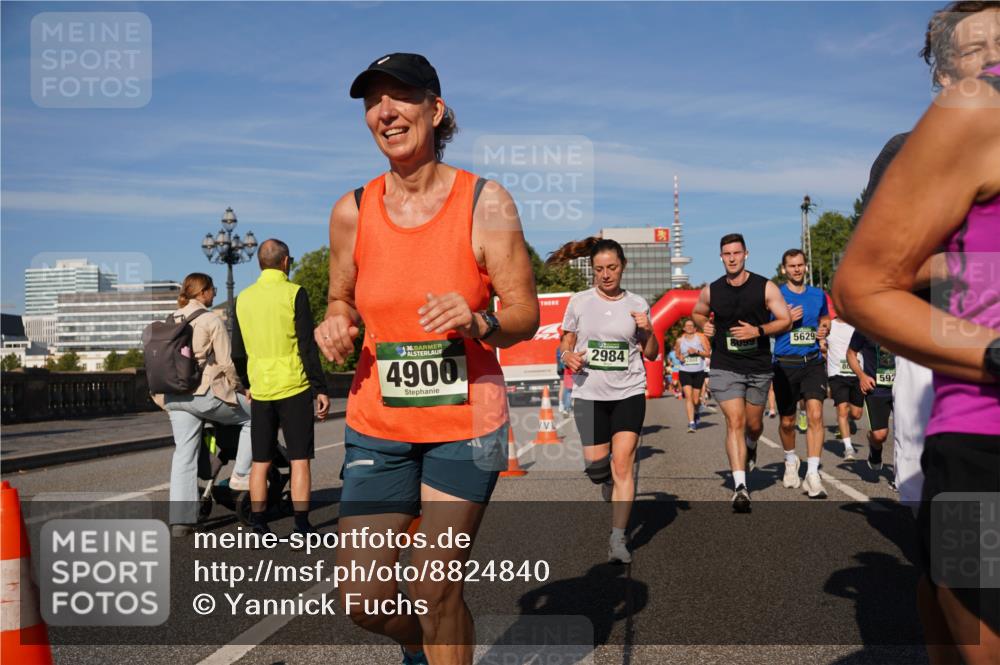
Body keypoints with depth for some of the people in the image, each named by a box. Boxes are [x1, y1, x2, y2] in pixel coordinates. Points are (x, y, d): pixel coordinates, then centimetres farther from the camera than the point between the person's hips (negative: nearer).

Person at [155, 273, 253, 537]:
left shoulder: (171, 320, 15)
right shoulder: (211, 319, -4)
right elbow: (226, 362, -6)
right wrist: (237, 388, 9)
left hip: (174, 395, 7)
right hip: (204, 392, -7)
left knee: (183, 454, 8)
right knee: (252, 417, 13)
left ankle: (180, 520, 7)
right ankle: (241, 475, 11)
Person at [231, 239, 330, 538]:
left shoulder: (243, 298, 8)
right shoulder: (294, 293, -8)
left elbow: (238, 352, 14)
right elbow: (308, 346, -11)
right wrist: (320, 388, -7)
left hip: (260, 390, 5)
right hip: (294, 388, -4)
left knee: (260, 462, 10)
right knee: (299, 459, 1)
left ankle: (259, 527, 13)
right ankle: (302, 528, 2)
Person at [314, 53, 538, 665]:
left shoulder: (486, 202, -8)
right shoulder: (352, 211, -1)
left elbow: (526, 315, -5)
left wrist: (478, 322, -26)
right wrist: (337, 324, -8)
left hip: (466, 424, -2)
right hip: (377, 425, 3)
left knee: (437, 590, 1)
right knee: (361, 597, 3)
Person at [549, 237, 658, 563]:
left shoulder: (637, 304, 3)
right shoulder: (579, 302, 2)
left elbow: (651, 354, 9)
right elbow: (566, 344, 10)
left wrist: (648, 331, -10)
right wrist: (568, 357, -12)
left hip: (629, 393, -1)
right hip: (589, 393, 1)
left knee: (622, 465, -10)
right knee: (596, 467, 4)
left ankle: (618, 539, -4)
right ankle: (611, 484, 41)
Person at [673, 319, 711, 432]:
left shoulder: (701, 337, 0)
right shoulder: (680, 340, 5)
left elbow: (708, 353, -2)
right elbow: (677, 353, 20)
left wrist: (697, 351, -16)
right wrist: (679, 357, -2)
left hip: (699, 372, 0)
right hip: (685, 372, 0)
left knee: (696, 399, 6)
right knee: (688, 396, -15)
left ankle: (697, 412, 41)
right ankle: (691, 423, -16)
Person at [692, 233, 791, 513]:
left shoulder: (765, 287, -4)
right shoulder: (711, 291, 1)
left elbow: (786, 321, -3)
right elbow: (697, 313, 20)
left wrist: (758, 331, -19)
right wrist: (704, 324, -3)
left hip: (759, 367, 1)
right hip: (725, 367, -1)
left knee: (754, 424, 14)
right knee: (735, 422, -13)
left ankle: (751, 447, 51)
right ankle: (740, 486, -15)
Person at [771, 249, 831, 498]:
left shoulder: (818, 295, 10)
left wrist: (824, 331, 1)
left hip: (813, 363, 1)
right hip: (785, 365, -1)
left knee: (815, 414, -16)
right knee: (787, 421, 9)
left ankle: (812, 475, -14)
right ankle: (791, 460, 38)